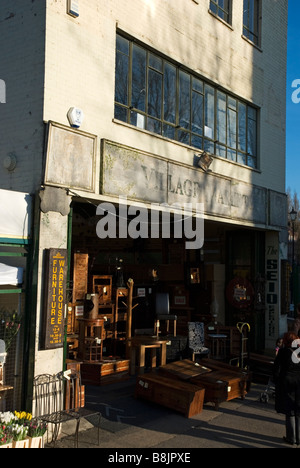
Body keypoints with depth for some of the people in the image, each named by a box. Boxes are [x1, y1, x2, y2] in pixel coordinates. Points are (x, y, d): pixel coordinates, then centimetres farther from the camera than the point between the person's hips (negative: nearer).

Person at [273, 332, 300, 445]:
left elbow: (277, 369, -8)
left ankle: (291, 438, 13)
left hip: (287, 383, -2)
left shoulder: (283, 352, -10)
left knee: (289, 413, 7)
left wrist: (277, 382, 5)